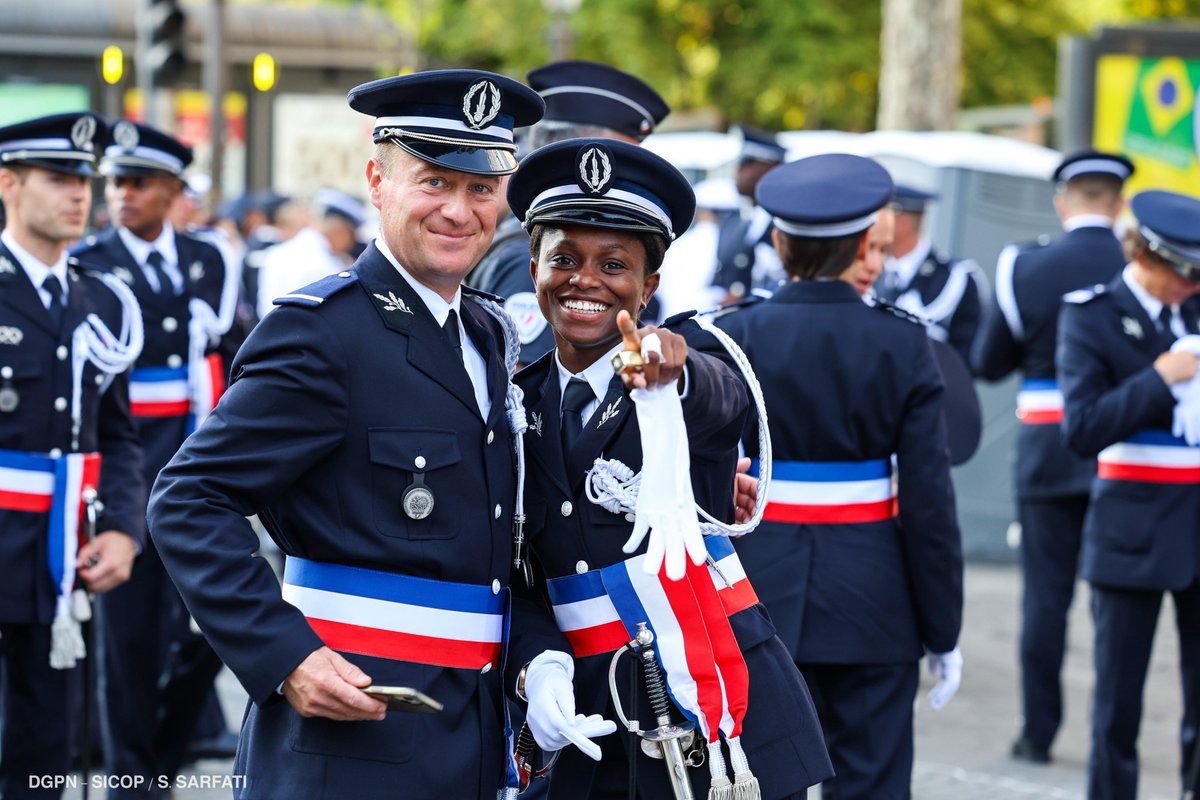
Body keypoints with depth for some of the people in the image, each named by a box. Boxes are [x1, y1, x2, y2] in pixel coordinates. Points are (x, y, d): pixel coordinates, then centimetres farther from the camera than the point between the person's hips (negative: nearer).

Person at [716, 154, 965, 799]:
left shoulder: (735, 336, -5)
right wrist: (942, 632, 4)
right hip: (871, 602, 0)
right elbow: (928, 502, -5)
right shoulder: (902, 345, -4)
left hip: (758, 595, 0)